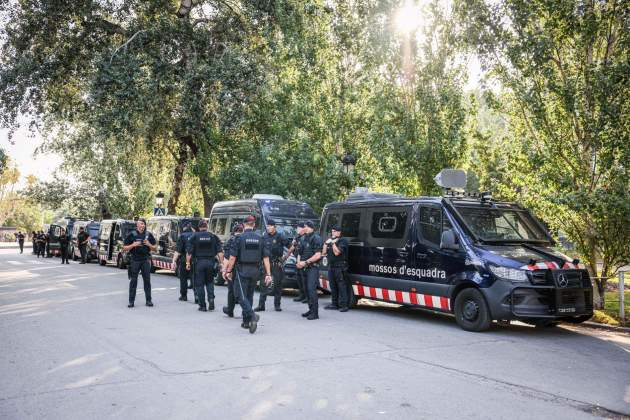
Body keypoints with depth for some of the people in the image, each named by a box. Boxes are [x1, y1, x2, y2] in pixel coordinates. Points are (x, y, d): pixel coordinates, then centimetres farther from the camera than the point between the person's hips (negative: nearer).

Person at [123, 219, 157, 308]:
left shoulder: (148, 235, 8)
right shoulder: (131, 235, 2)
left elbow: (155, 248, 12)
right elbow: (124, 248, 3)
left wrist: (149, 245, -7)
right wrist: (133, 245, -13)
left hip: (145, 260, 2)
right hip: (135, 260, -1)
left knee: (147, 280, 2)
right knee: (133, 281, 1)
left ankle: (148, 300, 10)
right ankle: (131, 301, 6)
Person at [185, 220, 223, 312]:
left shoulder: (194, 236, 0)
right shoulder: (213, 236, 4)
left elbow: (189, 251, -4)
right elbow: (220, 251, 0)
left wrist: (188, 263, 0)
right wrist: (221, 263, 1)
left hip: (199, 262, -2)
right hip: (210, 262, 2)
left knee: (199, 284, 6)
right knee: (209, 282, 18)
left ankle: (202, 305, 7)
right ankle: (211, 299, -2)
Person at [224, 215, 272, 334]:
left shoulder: (239, 238, -8)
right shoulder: (259, 238, 4)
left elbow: (233, 257, -9)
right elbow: (266, 258, 2)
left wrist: (228, 271, 1)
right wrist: (268, 274, 4)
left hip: (242, 270, -5)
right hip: (255, 271, 5)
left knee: (241, 295, -3)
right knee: (249, 295, 17)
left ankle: (252, 315, -25)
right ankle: (246, 321, 23)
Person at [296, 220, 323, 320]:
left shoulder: (316, 238, -8)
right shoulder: (304, 239, 17)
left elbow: (318, 255, -15)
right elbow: (300, 253, 24)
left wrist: (306, 262, -14)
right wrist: (299, 262, 4)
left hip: (313, 268, -8)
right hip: (305, 268, 8)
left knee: (311, 289, -14)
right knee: (307, 289, 10)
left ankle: (315, 313, -13)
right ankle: (311, 310, 19)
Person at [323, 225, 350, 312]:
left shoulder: (342, 241, -6)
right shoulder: (330, 241, 18)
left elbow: (337, 252, -17)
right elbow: (324, 253, 13)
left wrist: (333, 243, -15)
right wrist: (326, 243, 2)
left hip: (340, 267, -8)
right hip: (331, 266, 8)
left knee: (342, 286, -9)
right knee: (333, 286, 12)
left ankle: (344, 305, -10)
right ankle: (334, 304, 20)